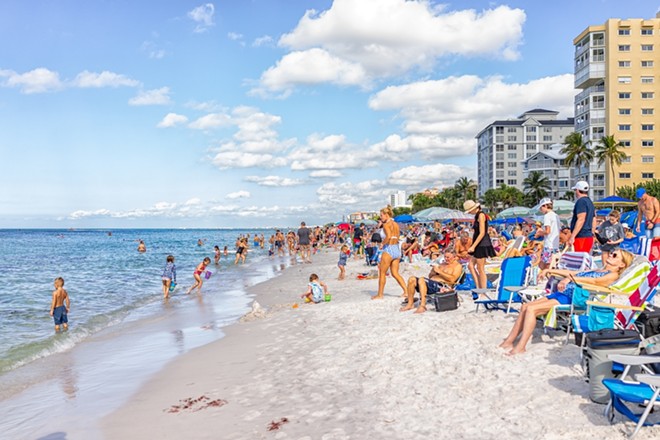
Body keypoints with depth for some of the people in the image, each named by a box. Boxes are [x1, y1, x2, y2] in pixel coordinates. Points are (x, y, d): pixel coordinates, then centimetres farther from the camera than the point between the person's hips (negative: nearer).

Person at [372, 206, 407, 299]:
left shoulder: (386, 224, -11)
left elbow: (388, 236, -27)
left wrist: (382, 244, -12)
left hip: (389, 249, -8)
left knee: (382, 273, 5)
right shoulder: (396, 224, 12)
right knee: (395, 273, 13)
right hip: (397, 249, 8)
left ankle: (380, 294, 10)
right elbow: (397, 238, 14)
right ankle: (406, 291, 4)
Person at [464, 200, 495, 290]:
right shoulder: (477, 216, 15)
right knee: (470, 265, 7)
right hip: (479, 245, 9)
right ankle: (478, 287, 9)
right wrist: (473, 246, 15)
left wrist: (473, 246, -21)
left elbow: (482, 233, -19)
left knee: (480, 269, -4)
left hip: (482, 244, -9)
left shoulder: (481, 215, -13)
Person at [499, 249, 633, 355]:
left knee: (531, 309, -24)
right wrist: (550, 270, 23)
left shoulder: (613, 275, 3)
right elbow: (574, 273, 31)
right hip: (563, 292, 9)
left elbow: (595, 281, -15)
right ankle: (509, 341, -2)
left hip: (573, 297, -9)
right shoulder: (596, 270, 30)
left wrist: (571, 278, -28)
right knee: (525, 307, -4)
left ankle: (520, 347, -23)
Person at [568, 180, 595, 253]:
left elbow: (581, 220, -20)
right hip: (589, 236, 10)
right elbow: (593, 221, 21)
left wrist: (572, 236, -21)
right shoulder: (590, 202, 19)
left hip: (581, 237, -10)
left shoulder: (581, 201, -10)